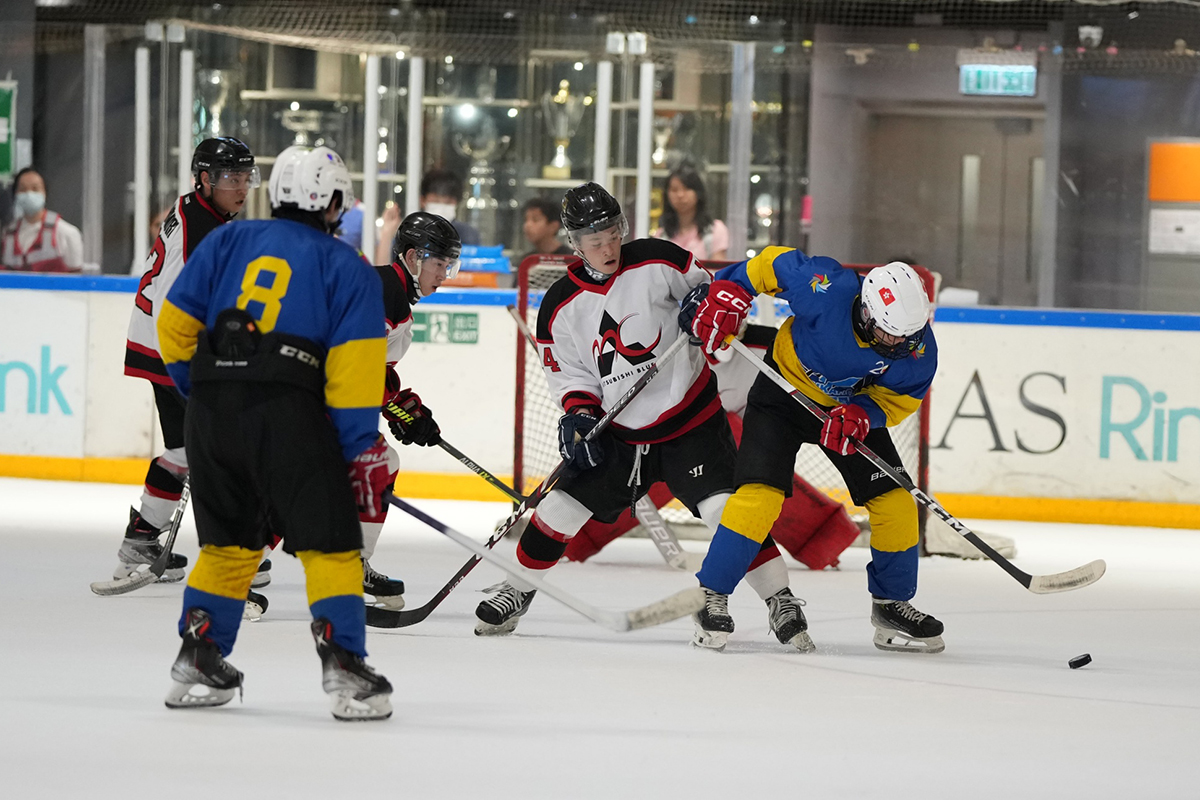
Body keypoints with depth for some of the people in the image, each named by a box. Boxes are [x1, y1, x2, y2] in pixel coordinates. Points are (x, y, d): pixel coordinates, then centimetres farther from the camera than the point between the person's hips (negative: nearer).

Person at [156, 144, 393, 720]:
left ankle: (196, 665, 17)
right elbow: (352, 368, -3)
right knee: (329, 542, 2)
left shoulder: (227, 242, 17)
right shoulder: (348, 269, 8)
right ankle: (343, 667, -8)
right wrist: (362, 449, -1)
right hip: (289, 413, -4)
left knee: (228, 540, 19)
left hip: (212, 411, 4)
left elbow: (175, 325, 13)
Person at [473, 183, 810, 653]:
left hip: (690, 419, -3)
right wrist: (579, 415, -12)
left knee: (725, 508, -17)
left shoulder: (657, 262, -11)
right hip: (618, 433, 3)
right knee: (561, 507, 0)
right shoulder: (561, 307, -3)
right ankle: (516, 590, 22)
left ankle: (780, 601, -10)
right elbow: (568, 372, 5)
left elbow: (705, 287, 4)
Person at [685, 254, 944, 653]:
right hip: (785, 390, -3)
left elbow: (896, 400, -12)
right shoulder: (828, 288, -34)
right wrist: (727, 292, -25)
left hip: (855, 407, 3)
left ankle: (891, 605, 18)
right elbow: (772, 263, -18)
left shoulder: (918, 349, -25)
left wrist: (862, 414, -31)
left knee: (893, 503, -2)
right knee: (760, 492, -18)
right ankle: (711, 594, -6)